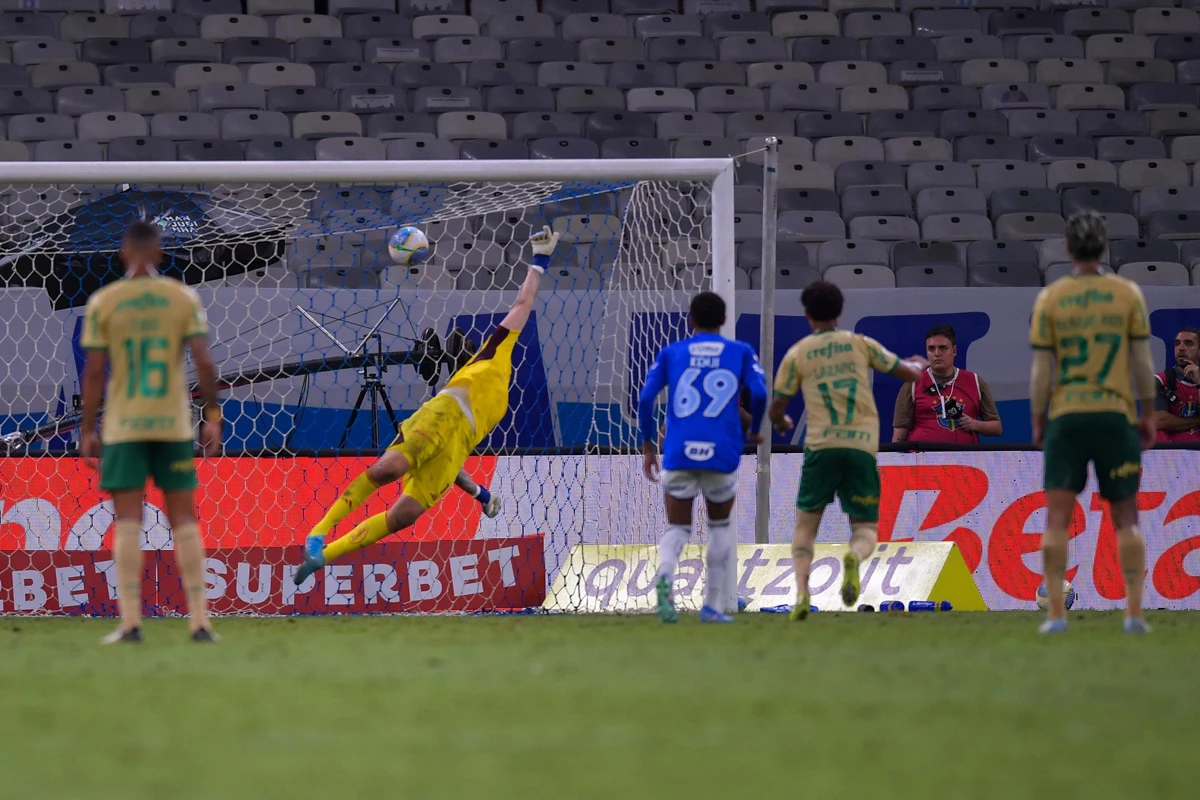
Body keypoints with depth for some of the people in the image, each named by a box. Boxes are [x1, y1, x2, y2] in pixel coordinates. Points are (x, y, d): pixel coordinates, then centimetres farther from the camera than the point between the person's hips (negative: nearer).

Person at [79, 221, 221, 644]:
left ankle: (130, 622, -5)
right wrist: (212, 415, 3)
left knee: (127, 522, 0)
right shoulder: (184, 298, 0)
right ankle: (199, 621, 4)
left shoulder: (102, 302, -2)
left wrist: (88, 429, 3)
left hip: (122, 425, -1)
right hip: (174, 424, 1)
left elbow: (93, 371, -3)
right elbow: (204, 362, -5)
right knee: (184, 519, 6)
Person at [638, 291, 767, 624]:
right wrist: (753, 431, 14)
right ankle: (711, 605, 16)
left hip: (678, 454, 0)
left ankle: (665, 574, -24)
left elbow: (646, 398, 2)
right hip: (721, 454, 0)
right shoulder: (741, 353, 10)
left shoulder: (671, 353, 12)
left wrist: (648, 445, 13)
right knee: (721, 525, 22)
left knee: (677, 529, 10)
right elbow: (759, 393, -4)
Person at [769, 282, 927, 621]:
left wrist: (781, 423, 33)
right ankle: (853, 559, -28)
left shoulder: (797, 354, 7)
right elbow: (909, 373, 18)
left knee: (806, 523, 12)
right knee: (865, 529, 8)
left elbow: (776, 410, 9)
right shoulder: (861, 344, 11)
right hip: (862, 447, 1)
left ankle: (802, 593, -9)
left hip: (821, 446, -1)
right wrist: (918, 364, 43)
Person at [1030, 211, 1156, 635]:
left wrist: (1037, 422, 6)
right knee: (1125, 517, 8)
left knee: (1057, 517, 1)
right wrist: (1148, 414, 10)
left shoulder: (1049, 299, -2)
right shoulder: (1128, 294, 0)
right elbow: (1142, 360, 1)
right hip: (1116, 415, 1)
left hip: (1065, 416, -1)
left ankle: (1056, 613, -6)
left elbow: (1041, 369, -3)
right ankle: (1134, 612, 2)